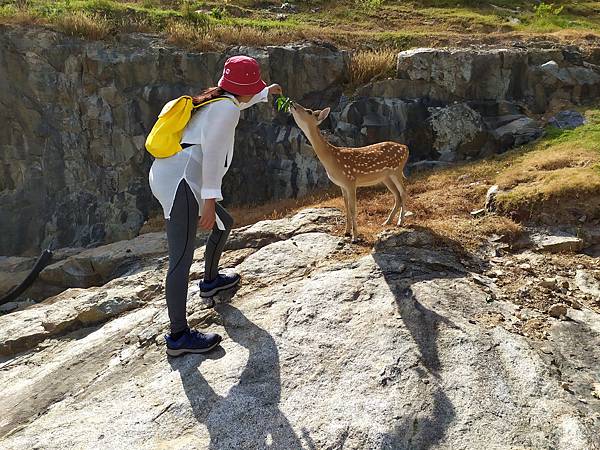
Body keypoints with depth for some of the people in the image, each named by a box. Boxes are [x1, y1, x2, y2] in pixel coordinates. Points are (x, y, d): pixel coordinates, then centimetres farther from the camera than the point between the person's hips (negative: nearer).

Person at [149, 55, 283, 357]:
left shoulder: (215, 101, 22)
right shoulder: (227, 109, -8)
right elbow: (212, 153, -19)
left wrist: (267, 93, 59)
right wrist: (210, 199, -21)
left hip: (168, 176, 11)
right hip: (180, 181, -11)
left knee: (224, 223, 26)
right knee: (182, 259, -11)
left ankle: (210, 281, 44)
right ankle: (178, 337, -7)